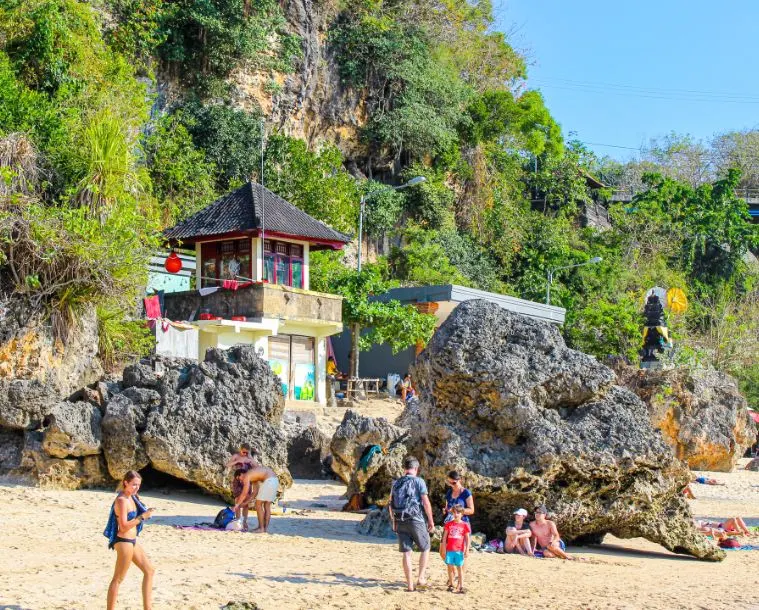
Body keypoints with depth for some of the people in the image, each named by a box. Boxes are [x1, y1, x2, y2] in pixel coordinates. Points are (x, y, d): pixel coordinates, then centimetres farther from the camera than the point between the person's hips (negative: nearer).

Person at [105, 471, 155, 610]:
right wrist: (142, 517, -20)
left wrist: (145, 514, 7)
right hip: (124, 542, -10)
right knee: (118, 579, -4)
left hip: (132, 541, 10)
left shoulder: (131, 498, 10)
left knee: (149, 571, 14)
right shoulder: (122, 500, -18)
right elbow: (124, 526, -23)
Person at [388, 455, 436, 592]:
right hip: (415, 520, -4)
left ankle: (410, 585, 7)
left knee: (406, 553, 7)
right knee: (425, 548, 14)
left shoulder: (396, 483, 10)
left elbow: (390, 505, 14)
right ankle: (421, 578, 7)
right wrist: (431, 520, 0)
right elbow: (426, 503, -9)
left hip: (399, 522, 4)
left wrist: (394, 522, 23)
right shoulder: (418, 481, -5)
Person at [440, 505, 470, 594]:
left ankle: (461, 587, -3)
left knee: (459, 568, -1)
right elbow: (444, 537, 8)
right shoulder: (449, 524, 6)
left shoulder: (465, 525, 1)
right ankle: (451, 585, 17)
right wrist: (443, 549, 4)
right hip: (449, 550, 2)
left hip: (459, 550, -2)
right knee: (450, 567, 7)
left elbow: (467, 539, 3)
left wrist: (467, 550, -3)